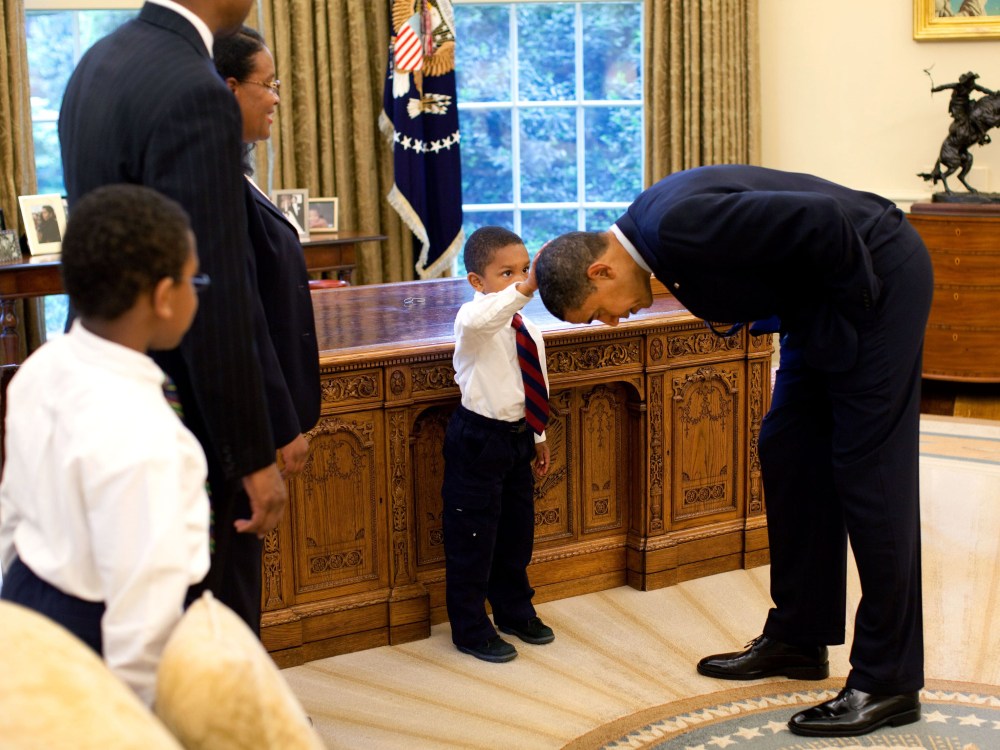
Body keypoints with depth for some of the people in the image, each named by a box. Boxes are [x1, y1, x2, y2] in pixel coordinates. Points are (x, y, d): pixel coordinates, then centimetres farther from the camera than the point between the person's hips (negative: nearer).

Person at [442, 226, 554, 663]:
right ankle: (470, 629, 15)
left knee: (517, 531, 20)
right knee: (472, 537, 2)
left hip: (516, 438, 8)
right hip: (477, 441, -8)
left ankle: (514, 611, 39)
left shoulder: (528, 331, 6)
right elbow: (478, 320, -46)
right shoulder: (475, 320, -18)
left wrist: (538, 436, 22)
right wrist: (525, 289, -56)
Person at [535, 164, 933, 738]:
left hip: (877, 276, -10)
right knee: (789, 455, 12)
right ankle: (797, 638, 25)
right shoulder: (651, 226, 2)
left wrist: (852, 301, -18)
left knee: (868, 472, -7)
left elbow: (822, 219, -31)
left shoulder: (679, 225, -29)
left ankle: (888, 682, 2)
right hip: (820, 301, 10)